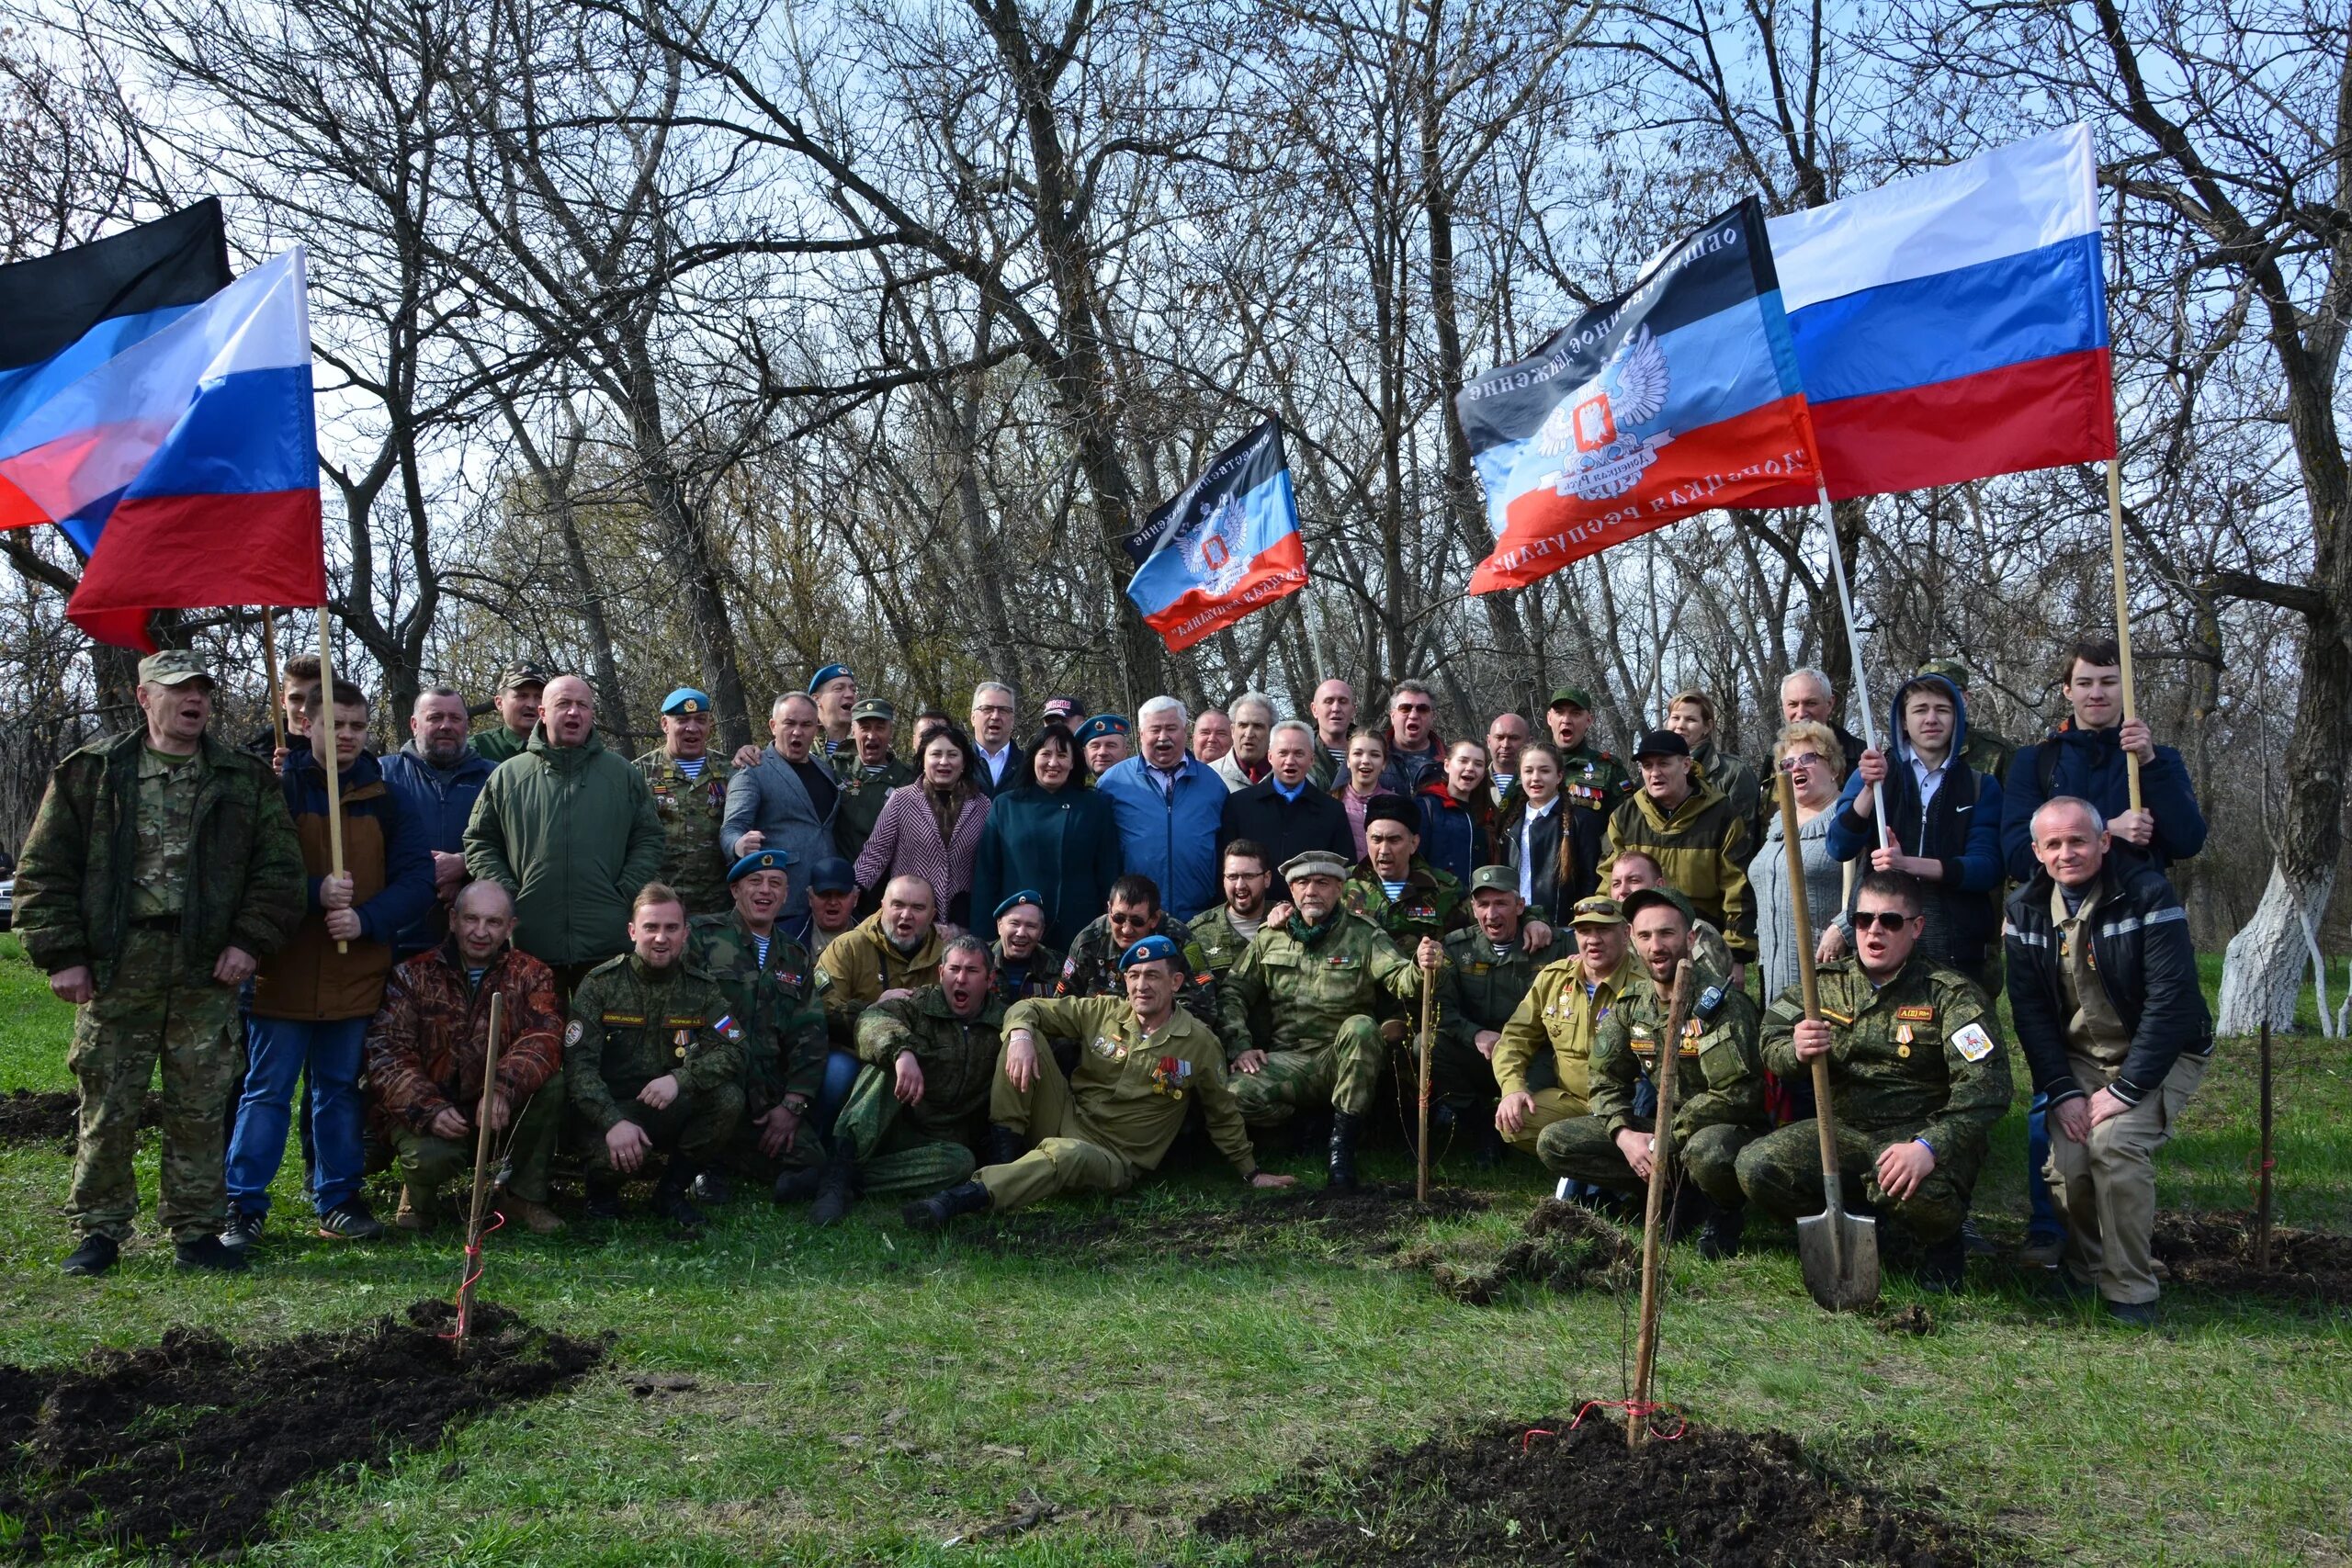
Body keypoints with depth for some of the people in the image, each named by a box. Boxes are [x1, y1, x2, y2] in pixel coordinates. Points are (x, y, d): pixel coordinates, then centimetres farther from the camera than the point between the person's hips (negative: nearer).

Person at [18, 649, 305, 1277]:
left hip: (208, 972, 1)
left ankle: (195, 1231, 16)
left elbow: (278, 868, 7)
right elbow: (44, 871, 4)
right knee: (107, 1109, 4)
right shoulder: (90, 773, 5)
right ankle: (98, 1231, 17)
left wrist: (250, 940, -5)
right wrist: (61, 955, -3)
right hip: (115, 968, -1)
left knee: (200, 1110, 6)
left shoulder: (246, 779, 8)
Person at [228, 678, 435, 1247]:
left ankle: (338, 1199, 20)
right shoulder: (276, 789, -1)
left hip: (357, 975, 3)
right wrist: (315, 891, -21)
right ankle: (243, 1205, 10)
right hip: (282, 971, -2)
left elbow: (416, 880, 2)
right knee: (267, 1089, 2)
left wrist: (366, 918, -14)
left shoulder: (388, 800, 7)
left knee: (341, 1089, 11)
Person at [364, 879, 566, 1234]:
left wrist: (504, 1088, -36)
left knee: (552, 1084, -26)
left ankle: (524, 1196, -6)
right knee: (430, 1156, -34)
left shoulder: (531, 976, 3)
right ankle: (419, 1193, 6)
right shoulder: (412, 975, 1)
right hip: (425, 1112, -2)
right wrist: (429, 1110, -26)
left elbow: (544, 1038, -16)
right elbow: (387, 1054, -9)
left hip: (501, 1114, 2)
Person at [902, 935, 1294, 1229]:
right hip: (1066, 1119, 4)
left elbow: (1222, 1114, 11)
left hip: (1113, 1158, -4)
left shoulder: (1199, 1044, -2)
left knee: (1067, 1153, -41)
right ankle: (1003, 1154, -19)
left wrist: (1251, 1172, 15)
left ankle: (968, 1195, -49)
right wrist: (1020, 1036, -22)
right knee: (1025, 1036, -14)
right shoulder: (1103, 1012, 2)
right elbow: (1027, 1008, 2)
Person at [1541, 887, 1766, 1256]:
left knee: (1708, 1154, -43)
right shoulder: (1630, 1001, 3)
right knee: (1553, 1144, -9)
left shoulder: (1718, 1000, -16)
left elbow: (1736, 1092, -22)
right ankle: (1670, 1196, -3)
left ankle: (1725, 1213, -6)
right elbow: (1603, 1079, 4)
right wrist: (1625, 1135, -16)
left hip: (1725, 1127, -6)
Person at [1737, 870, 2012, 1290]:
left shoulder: (1950, 995, -7)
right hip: (1843, 1128, 5)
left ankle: (1940, 1243, 2)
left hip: (1923, 1129, -4)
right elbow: (1771, 1041, 5)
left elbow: (1986, 1085, -18)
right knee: (1756, 1167, -18)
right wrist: (1796, 1051, -22)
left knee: (1912, 1193, -38)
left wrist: (1929, 1146, -35)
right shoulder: (1828, 984, 8)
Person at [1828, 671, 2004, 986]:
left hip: (1958, 949, 0)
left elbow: (1987, 868, -6)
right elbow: (1839, 849, -6)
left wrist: (1909, 864, -21)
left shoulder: (1981, 786, 7)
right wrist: (1871, 788, -21)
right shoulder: (1871, 774, 7)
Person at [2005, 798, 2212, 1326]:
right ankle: (2082, 1274, 12)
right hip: (2078, 1059, 4)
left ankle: (2130, 1292, -12)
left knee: (2113, 1141, -29)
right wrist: (2063, 1091, -13)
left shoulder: (2147, 895, -17)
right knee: (2067, 1160, -18)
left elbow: (2171, 1001, -21)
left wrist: (2126, 1090, -23)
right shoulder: (2026, 909, -2)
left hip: (2160, 1057, -4)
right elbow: (2029, 1010, -2)